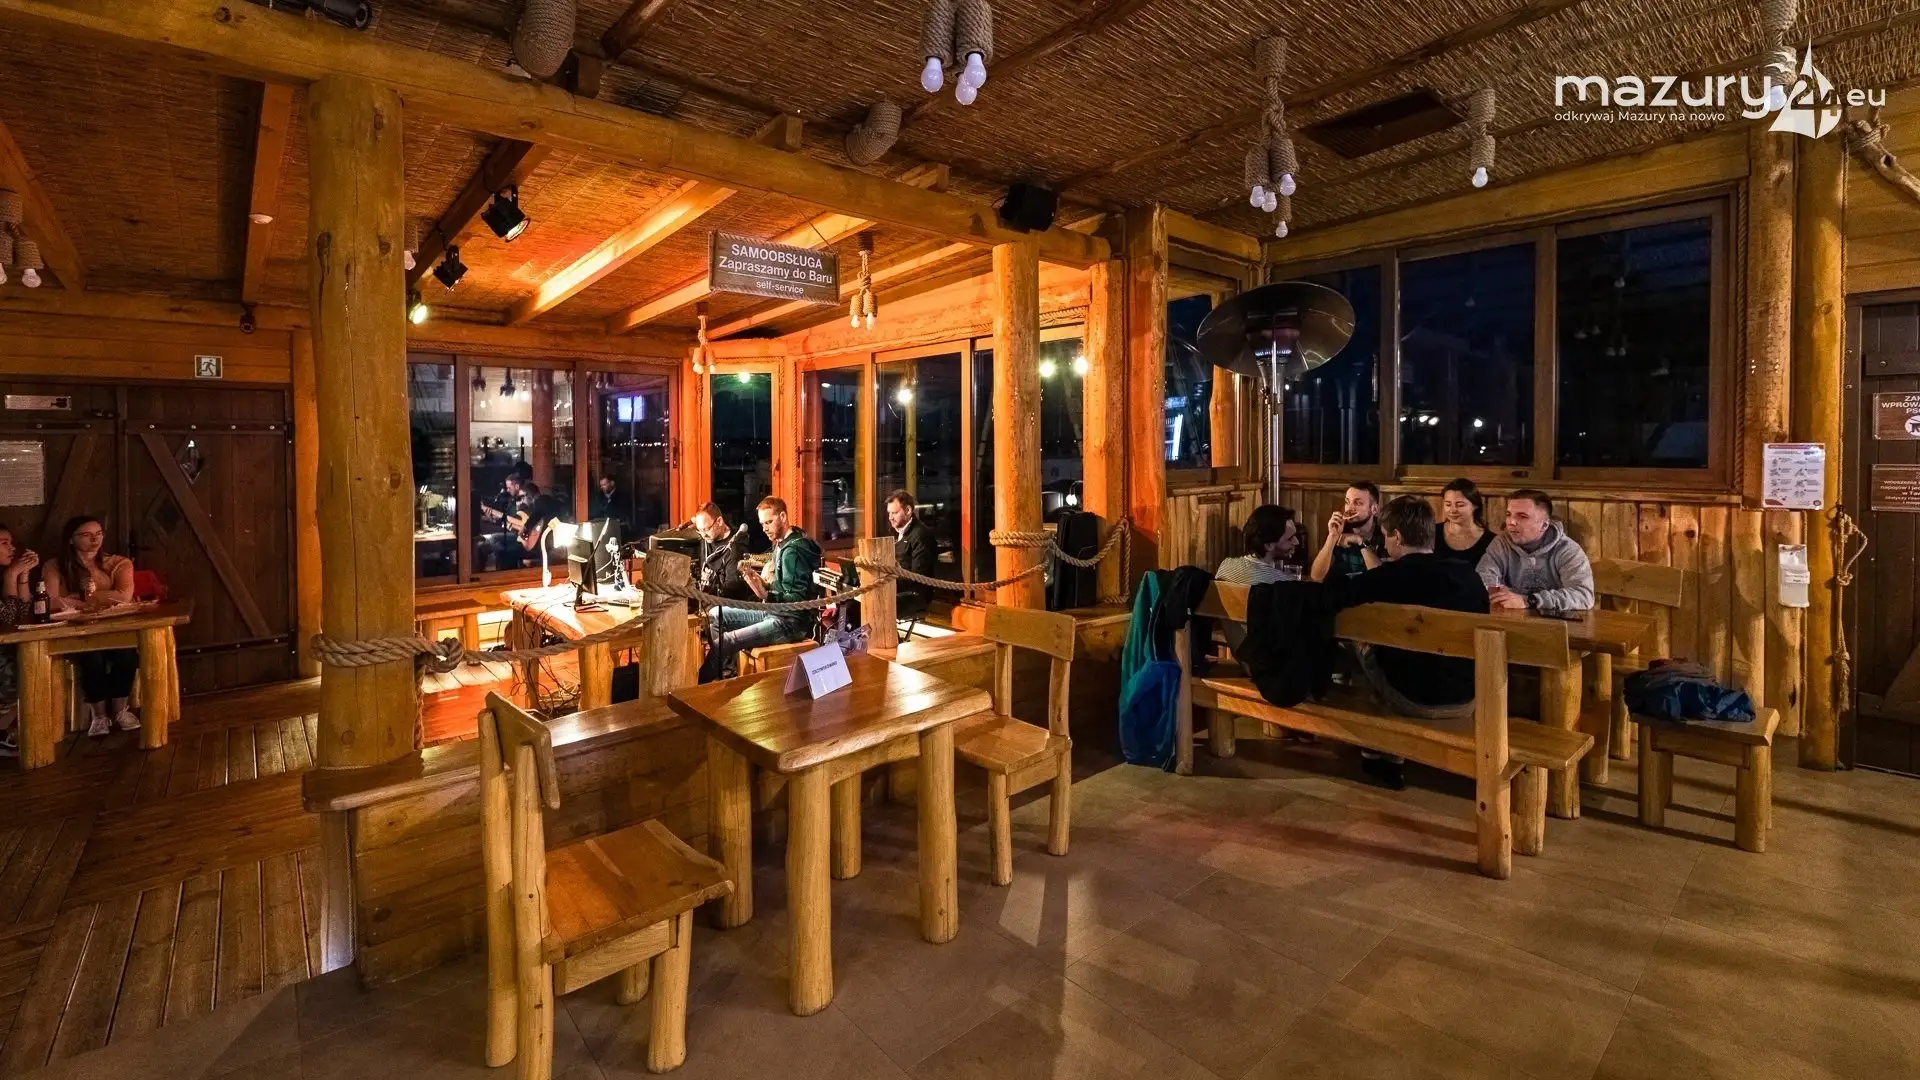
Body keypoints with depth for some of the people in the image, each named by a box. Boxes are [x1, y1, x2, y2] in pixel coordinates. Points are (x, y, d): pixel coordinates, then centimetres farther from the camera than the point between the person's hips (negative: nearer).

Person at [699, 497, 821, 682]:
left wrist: (765, 595, -35)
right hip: (774, 612, 11)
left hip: (791, 622, -10)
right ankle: (725, 674, 9)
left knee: (723, 643, -21)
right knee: (715, 615, 9)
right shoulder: (781, 543, 10)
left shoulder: (793, 550, -19)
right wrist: (762, 582, 0)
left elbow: (799, 600, -24)